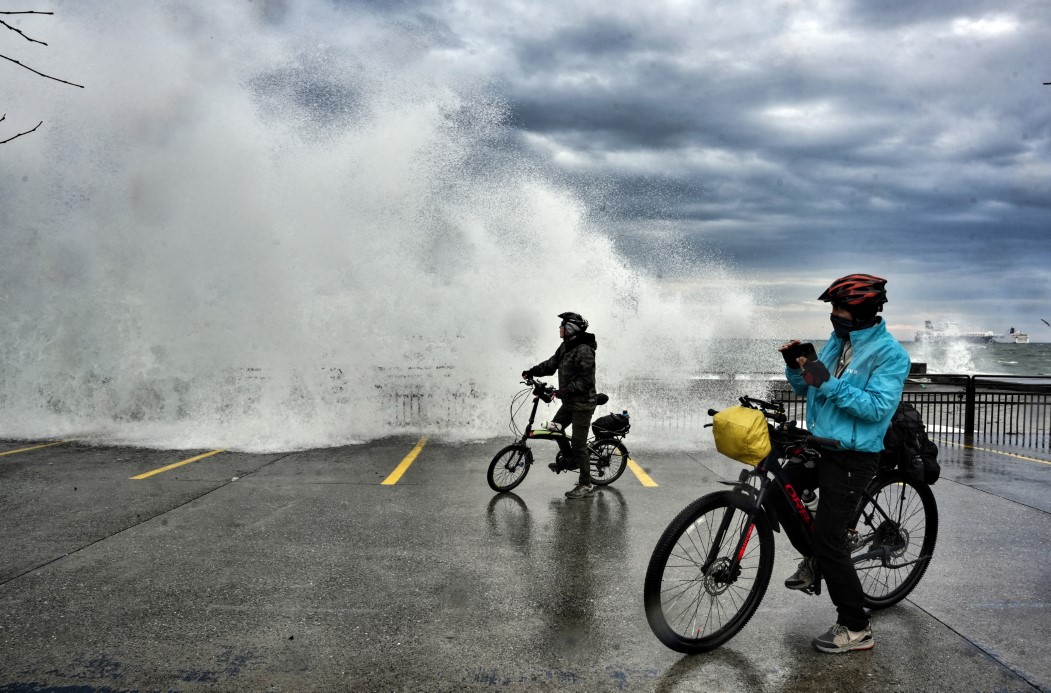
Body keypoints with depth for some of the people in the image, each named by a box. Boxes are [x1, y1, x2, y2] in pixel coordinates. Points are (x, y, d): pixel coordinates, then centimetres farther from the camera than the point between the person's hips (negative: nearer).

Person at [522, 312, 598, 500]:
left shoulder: (584, 350, -22)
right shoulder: (566, 346, 8)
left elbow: (585, 382, -24)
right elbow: (552, 364, 14)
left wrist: (562, 391, -26)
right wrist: (532, 372, 3)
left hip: (583, 404, -9)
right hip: (569, 402, 10)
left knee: (579, 445, -4)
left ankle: (586, 485, 6)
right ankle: (569, 460, 38)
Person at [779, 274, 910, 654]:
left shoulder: (890, 354, -15)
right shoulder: (837, 341, 8)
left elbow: (877, 407, -25)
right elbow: (806, 389, 13)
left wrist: (829, 383, -29)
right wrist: (795, 366, -6)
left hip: (852, 458, -9)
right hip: (820, 445, 9)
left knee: (829, 538, -9)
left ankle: (856, 628, 5)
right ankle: (815, 560, 33)